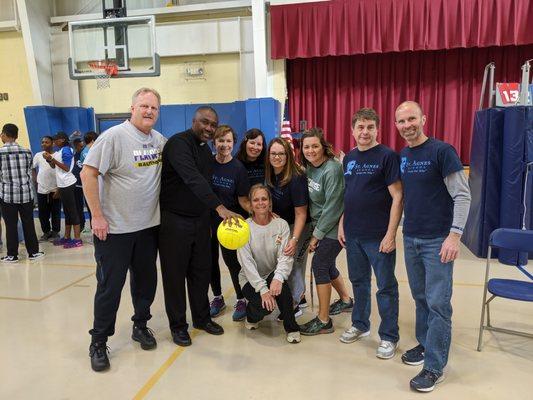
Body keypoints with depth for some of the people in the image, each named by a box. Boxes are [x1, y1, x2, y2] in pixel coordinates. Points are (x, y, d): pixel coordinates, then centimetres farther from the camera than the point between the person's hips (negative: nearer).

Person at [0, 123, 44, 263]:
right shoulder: (26, 151, 1)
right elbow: (29, 172, 8)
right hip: (26, 193, 2)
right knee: (28, 224, 9)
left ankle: (12, 255, 12)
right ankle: (33, 252, 15)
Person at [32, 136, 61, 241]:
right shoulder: (38, 155, 4)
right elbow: (32, 169, 16)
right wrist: (35, 180, 3)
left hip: (55, 189, -3)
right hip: (41, 190, 3)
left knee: (55, 212, 5)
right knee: (43, 213, 9)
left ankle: (55, 232, 17)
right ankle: (46, 231, 23)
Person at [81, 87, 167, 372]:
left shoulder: (160, 140, 5)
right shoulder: (114, 136, -13)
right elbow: (88, 174, -14)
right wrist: (97, 216, -17)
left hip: (149, 226, 6)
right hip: (113, 228, -5)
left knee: (146, 281, 16)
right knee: (110, 286, 3)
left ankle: (141, 326, 36)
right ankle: (98, 342, 20)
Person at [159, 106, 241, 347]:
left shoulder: (206, 149, 11)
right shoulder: (178, 143, -17)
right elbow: (192, 179, -32)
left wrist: (209, 219, 11)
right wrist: (219, 207, -42)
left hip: (200, 220, 8)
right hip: (175, 221, -7)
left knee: (201, 271, 14)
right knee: (175, 274, 5)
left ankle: (202, 318, 30)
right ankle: (178, 325, 20)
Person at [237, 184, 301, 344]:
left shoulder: (281, 224, -7)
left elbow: (285, 256, -16)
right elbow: (246, 262, -17)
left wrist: (278, 278, -36)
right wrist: (262, 289, -27)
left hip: (273, 276, 1)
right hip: (251, 279, -1)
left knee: (280, 284, -34)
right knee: (265, 306, -29)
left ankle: (291, 327, -12)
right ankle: (251, 314, 9)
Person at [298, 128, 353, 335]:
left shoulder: (332, 170, -22)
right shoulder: (309, 167, 3)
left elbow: (332, 207, -21)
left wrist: (317, 235, -15)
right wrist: (315, 231, 4)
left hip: (334, 228, -8)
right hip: (320, 225, 8)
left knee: (319, 265, -6)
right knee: (326, 264, 17)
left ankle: (323, 321, 5)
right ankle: (346, 300, 41)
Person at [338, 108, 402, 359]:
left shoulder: (387, 156, -9)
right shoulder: (349, 158, 9)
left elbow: (397, 197, -12)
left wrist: (390, 234, -17)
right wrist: (342, 224, 11)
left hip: (379, 236, -6)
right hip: (353, 234, 6)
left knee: (386, 287, 6)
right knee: (358, 281, 18)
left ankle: (389, 337, 20)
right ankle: (360, 324, 36)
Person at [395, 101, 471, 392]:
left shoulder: (442, 151, -10)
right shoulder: (402, 156, 8)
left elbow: (463, 196, -12)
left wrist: (454, 235, -18)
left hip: (437, 240, -6)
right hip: (410, 238, 6)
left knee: (438, 303, -1)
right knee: (420, 297, 16)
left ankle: (434, 367, 10)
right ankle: (425, 343, 34)